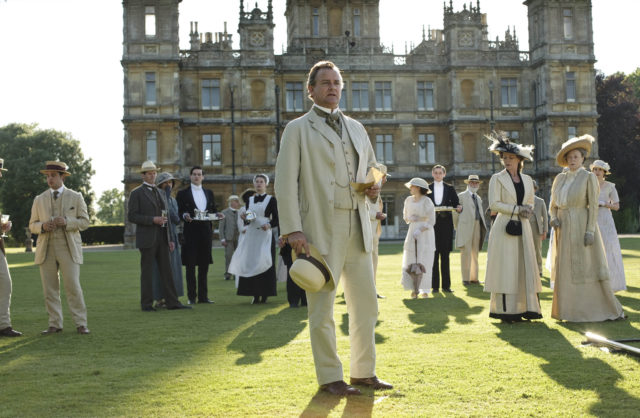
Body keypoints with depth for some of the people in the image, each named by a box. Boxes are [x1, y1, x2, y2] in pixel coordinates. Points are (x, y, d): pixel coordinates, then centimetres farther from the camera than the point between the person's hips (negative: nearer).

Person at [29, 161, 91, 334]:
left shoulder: (75, 197, 7)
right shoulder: (39, 200, 13)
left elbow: (84, 222, 3)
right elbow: (32, 225, 13)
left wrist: (67, 222, -15)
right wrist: (42, 226, -10)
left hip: (69, 249, -2)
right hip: (46, 250, 3)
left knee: (73, 287, -8)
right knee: (50, 289, 2)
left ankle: (80, 324, -1)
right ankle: (55, 324, 10)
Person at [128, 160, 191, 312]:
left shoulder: (161, 193, 17)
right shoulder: (136, 193, -1)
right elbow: (132, 216, -9)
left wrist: (169, 239, 14)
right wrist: (153, 220, -19)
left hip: (162, 238, 6)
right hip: (147, 239, -5)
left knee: (167, 271, 4)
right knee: (147, 272, 0)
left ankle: (172, 302, 6)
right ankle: (146, 304, 7)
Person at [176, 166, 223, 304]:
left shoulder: (209, 193, 16)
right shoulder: (183, 193, 4)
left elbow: (213, 210, 19)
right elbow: (178, 212, 1)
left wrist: (217, 214, -3)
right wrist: (184, 215, -20)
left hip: (206, 231, 4)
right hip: (191, 232, -4)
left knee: (204, 265, 7)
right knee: (190, 265, -3)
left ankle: (203, 296, 12)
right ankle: (191, 297, 3)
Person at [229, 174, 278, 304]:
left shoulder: (271, 199, 3)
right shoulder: (249, 200, 15)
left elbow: (276, 219, -1)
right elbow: (247, 220, 16)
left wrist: (269, 225, -20)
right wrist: (244, 218, -6)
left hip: (265, 235, -4)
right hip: (251, 234, 4)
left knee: (264, 263, -9)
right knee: (250, 263, -1)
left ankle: (264, 295, -2)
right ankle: (255, 295, 6)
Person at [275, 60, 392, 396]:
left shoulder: (356, 128, 19)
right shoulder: (297, 129, 2)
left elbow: (372, 165, 30)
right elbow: (285, 183, -4)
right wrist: (292, 229, -13)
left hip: (357, 229, 6)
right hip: (320, 230, -5)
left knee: (366, 303, 8)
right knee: (322, 307, -1)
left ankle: (363, 372, 21)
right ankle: (329, 377, 10)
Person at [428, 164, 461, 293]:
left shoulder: (450, 189, 12)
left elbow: (456, 203, 8)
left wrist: (459, 207, -14)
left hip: (446, 224, 1)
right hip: (432, 224, -1)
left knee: (445, 255, 2)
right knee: (433, 255, -2)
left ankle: (446, 285, 6)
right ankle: (435, 285, 1)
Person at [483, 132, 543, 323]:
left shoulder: (527, 179, 13)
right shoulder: (497, 178, 0)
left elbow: (530, 202, 20)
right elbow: (494, 204, -9)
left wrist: (528, 210, -3)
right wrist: (517, 209, -13)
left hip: (523, 228, 5)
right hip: (504, 227, -5)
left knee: (526, 266, 3)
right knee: (506, 267, -6)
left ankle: (527, 308, 8)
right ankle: (506, 310, -2)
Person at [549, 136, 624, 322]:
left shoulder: (589, 177, -3)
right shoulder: (560, 178, 12)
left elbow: (593, 206, -8)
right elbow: (553, 204, 16)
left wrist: (590, 231, -16)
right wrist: (553, 217, -4)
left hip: (582, 226, -5)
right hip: (564, 229, 5)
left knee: (588, 267, -6)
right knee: (565, 270, 5)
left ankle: (609, 309, 2)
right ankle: (568, 309, 11)